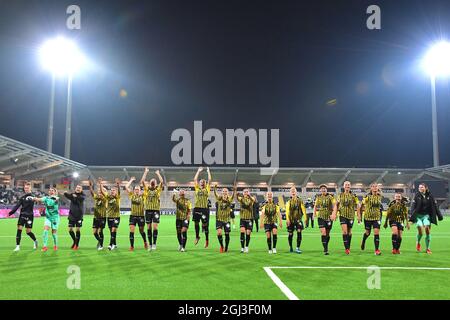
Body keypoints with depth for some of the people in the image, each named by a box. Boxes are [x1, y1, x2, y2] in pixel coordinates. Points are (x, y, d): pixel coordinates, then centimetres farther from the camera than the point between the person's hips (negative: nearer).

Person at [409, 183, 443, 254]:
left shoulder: (430, 196, 3)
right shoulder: (417, 196, 0)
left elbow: (435, 206, 8)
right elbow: (413, 205, -6)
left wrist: (439, 215, 7)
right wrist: (412, 215, -19)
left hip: (426, 215, 1)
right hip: (418, 215, -1)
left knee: (427, 230, -10)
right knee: (420, 231, -13)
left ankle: (428, 248, 5)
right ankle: (418, 242, 19)